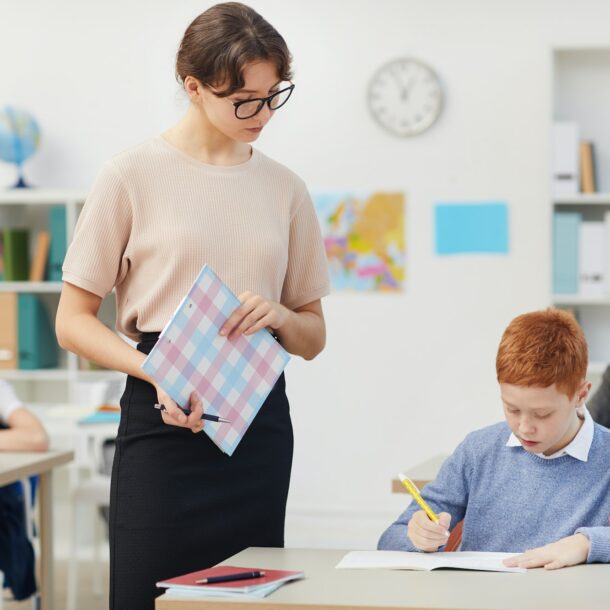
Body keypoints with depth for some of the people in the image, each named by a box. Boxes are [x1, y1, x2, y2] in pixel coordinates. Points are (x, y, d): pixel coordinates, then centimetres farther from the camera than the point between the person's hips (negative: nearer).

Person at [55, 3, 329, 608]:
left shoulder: (285, 188, 10)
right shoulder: (133, 176, -2)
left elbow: (313, 338, 17)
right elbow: (73, 321, -1)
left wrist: (278, 316, -6)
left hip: (259, 425, 4)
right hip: (163, 420, -3)